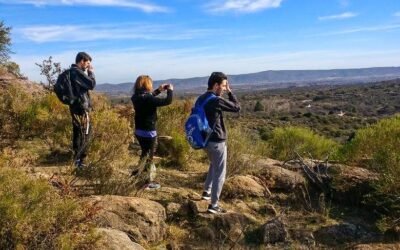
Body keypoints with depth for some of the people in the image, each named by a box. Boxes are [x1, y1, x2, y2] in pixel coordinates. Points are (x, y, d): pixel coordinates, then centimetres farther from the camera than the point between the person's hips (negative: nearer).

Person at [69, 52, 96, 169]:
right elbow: (92, 84, -18)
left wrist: (87, 72, 12)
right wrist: (91, 72, -6)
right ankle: (80, 160, 1)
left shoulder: (72, 71, 16)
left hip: (75, 106, 10)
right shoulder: (77, 72, -16)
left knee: (78, 132, 16)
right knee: (84, 133, -4)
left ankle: (76, 158, 25)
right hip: (81, 107, -10)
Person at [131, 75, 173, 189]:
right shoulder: (148, 99, -24)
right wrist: (170, 90, -4)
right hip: (149, 132, -7)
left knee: (145, 152, 28)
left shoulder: (136, 97, 0)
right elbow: (167, 101, -23)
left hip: (139, 131, 7)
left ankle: (138, 170, 36)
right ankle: (150, 181, 18)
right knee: (149, 156, 7)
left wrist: (158, 90, 20)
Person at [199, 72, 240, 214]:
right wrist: (230, 92, -2)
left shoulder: (201, 99, 5)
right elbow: (237, 107, -10)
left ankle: (207, 191, 37)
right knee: (220, 173, 1)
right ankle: (213, 205, 5)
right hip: (216, 141, -9)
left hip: (205, 140, 9)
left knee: (214, 165, 30)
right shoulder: (216, 100, -20)